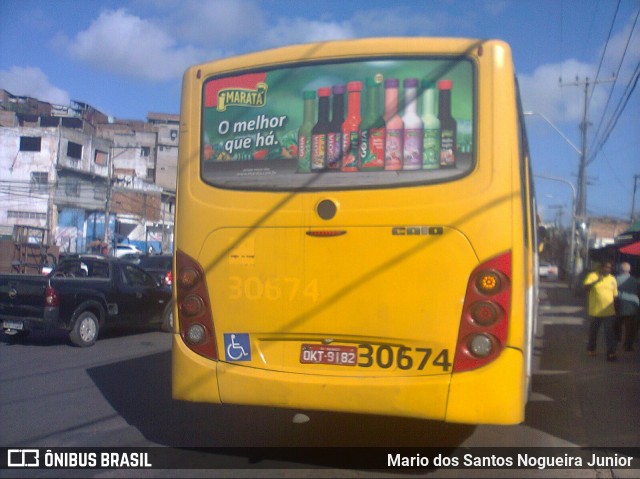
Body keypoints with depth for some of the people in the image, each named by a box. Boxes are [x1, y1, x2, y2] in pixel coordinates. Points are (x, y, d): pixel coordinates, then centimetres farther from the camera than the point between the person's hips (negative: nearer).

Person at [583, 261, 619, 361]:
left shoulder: (612, 279, 6)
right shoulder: (593, 275, -2)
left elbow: (615, 295, 11)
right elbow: (585, 287, -17)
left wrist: (616, 308, 10)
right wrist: (597, 281, -30)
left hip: (609, 311, 1)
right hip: (595, 311, -1)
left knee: (610, 333, -7)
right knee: (593, 331, 15)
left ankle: (611, 352, -3)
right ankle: (591, 349, 34)